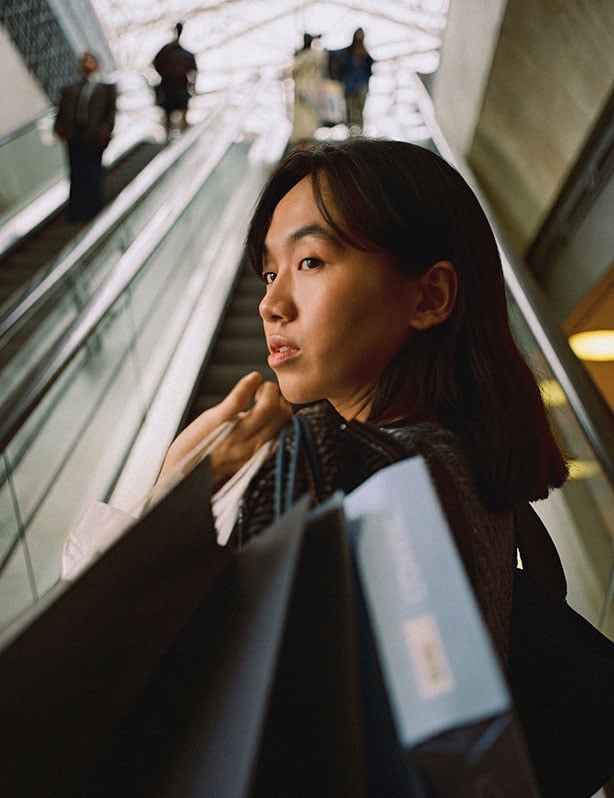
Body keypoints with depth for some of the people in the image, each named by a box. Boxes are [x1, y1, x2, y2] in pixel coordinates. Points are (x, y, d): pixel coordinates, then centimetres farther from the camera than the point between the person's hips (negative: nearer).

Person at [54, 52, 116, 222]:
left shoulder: (107, 88, 12)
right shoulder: (70, 90, 22)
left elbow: (111, 111, 1)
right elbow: (61, 112, 16)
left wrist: (105, 130, -15)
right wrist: (59, 126, -3)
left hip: (94, 137, -3)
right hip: (74, 137, 3)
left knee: (94, 176, -3)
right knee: (76, 176, 3)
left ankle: (93, 211, 5)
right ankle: (75, 213, 7)